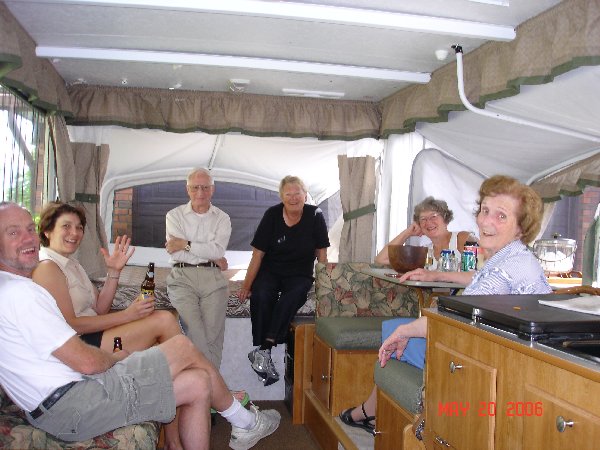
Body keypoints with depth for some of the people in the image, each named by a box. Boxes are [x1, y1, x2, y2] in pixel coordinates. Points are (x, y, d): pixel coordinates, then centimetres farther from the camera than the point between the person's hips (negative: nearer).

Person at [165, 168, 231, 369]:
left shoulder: (222, 219, 14)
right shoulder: (175, 215, 12)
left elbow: (218, 250, -5)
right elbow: (176, 253, -2)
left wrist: (186, 244, -7)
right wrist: (210, 256, -2)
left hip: (213, 278, 1)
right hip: (182, 277, -1)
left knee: (213, 334, -11)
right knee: (195, 333, -19)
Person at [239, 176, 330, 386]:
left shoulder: (315, 216, -5)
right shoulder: (272, 215, -6)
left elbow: (321, 252, 1)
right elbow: (258, 253, -5)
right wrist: (247, 285, -7)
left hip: (300, 275, 0)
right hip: (270, 272, 1)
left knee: (291, 298, -33)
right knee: (260, 296, -31)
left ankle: (263, 350, -34)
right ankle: (263, 352, -27)